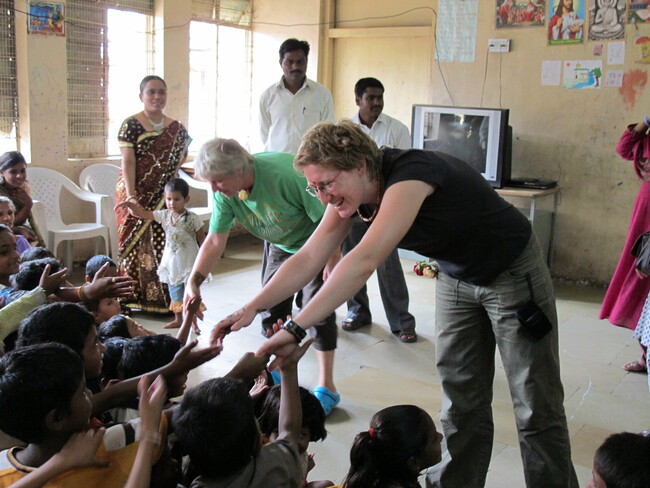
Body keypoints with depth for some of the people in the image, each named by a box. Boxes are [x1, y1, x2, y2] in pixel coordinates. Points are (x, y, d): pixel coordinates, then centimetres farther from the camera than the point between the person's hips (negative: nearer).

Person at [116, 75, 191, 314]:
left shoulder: (177, 129, 10)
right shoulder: (131, 125, -2)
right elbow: (128, 162, -9)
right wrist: (131, 196, -18)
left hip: (165, 196, 3)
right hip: (138, 195, -3)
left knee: (164, 245, 2)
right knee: (137, 244, -2)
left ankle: (165, 298, 11)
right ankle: (136, 297, 8)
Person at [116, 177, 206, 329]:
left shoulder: (192, 219, -14)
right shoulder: (164, 215, -2)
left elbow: (202, 241, -7)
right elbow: (142, 213, 5)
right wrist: (129, 204, -12)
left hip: (189, 263, -5)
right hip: (171, 263, 5)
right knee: (175, 292, 17)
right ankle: (178, 319, 33)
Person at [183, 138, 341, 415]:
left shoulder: (284, 173, -38)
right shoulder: (224, 194, -18)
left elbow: (327, 217, -29)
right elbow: (215, 240, -12)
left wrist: (332, 261, -24)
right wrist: (194, 280, -23)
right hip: (280, 246, 6)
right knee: (271, 309, 7)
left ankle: (326, 386, 0)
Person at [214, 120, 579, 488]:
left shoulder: (409, 174, -35)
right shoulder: (350, 195, -10)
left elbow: (365, 260, -46)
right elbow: (308, 259, -11)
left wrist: (296, 329, -49)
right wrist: (252, 308, -23)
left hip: (513, 273, -7)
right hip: (457, 277, 7)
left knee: (536, 408, 2)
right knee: (461, 402, 10)